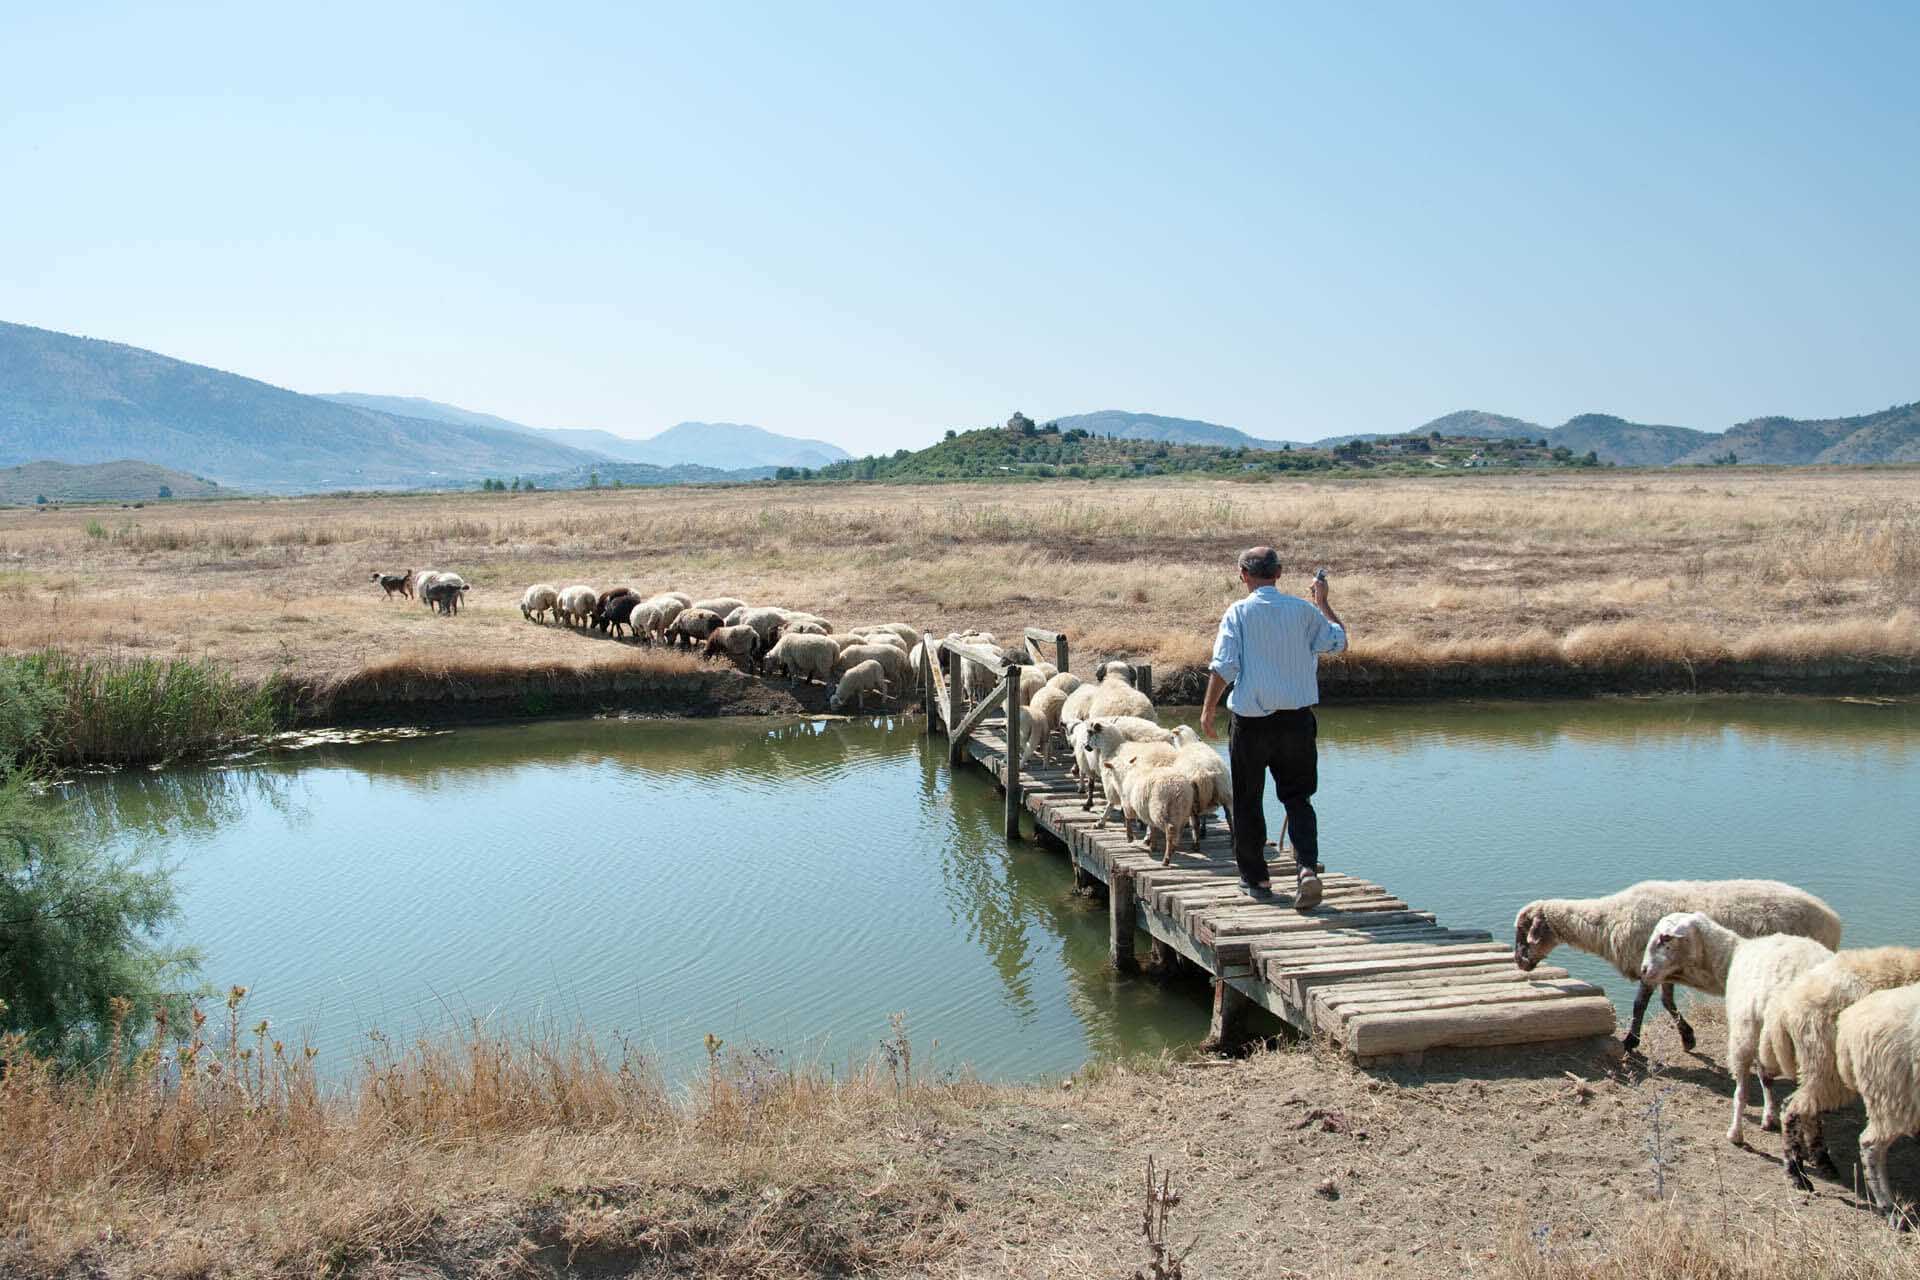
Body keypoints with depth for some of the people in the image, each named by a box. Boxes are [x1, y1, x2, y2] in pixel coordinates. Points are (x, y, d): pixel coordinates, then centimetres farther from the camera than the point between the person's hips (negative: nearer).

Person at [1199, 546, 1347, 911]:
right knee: (1298, 798, 11)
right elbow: (1339, 641, 14)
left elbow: (1223, 666, -13)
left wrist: (1207, 711, -2)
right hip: (1296, 719, 2)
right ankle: (1307, 868, -9)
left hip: (1251, 720, -2)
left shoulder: (1238, 613, -7)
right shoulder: (1303, 610, 0)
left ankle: (1256, 880, 19)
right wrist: (1323, 603, 26)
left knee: (1247, 802, 12)